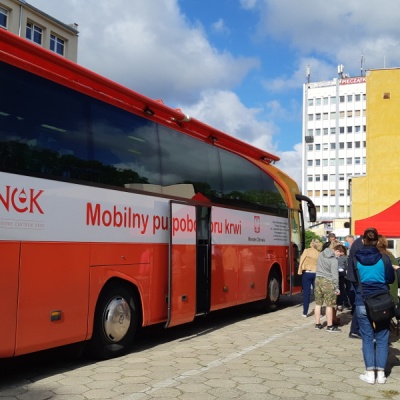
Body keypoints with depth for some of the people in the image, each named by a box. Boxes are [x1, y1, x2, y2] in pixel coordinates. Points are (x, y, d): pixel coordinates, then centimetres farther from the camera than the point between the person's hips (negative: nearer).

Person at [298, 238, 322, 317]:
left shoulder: (306, 251, -4)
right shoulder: (319, 254, 1)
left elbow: (301, 261, -7)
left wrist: (300, 271, -2)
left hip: (306, 273, -1)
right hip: (316, 274, 1)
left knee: (306, 293, 4)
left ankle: (305, 313, 6)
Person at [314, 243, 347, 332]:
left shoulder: (322, 254, 8)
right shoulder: (334, 260, -15)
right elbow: (335, 275, -14)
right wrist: (337, 288, -8)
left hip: (318, 279, 7)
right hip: (327, 281, -7)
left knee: (318, 303, 12)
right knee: (329, 305, 0)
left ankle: (317, 324, 19)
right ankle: (330, 326, 4)